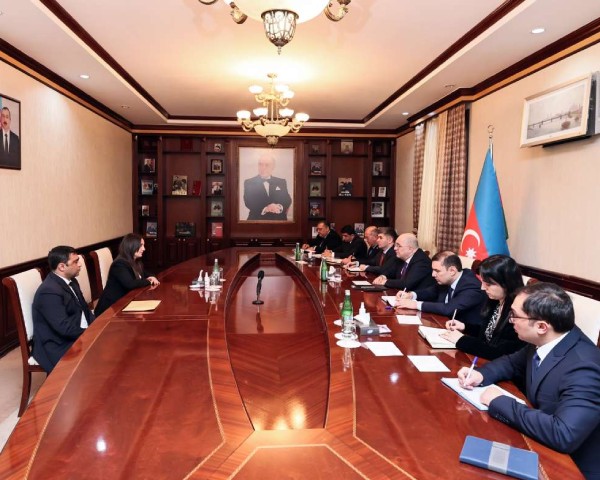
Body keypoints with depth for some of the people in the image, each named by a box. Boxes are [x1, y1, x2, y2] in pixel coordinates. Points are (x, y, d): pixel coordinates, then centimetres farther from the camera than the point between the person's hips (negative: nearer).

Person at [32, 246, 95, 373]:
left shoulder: (70, 281, 6)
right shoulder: (49, 292, -22)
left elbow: (84, 309, 14)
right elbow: (65, 328, -25)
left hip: (80, 335, 9)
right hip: (59, 348, -9)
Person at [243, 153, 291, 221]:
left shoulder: (281, 182, 7)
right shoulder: (249, 182, 2)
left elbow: (287, 200, -3)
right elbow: (249, 202, -10)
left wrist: (280, 207, -24)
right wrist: (264, 209, -26)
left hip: (279, 220, 2)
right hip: (257, 220, -2)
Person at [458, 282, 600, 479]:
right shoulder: (543, 341, -7)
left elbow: (564, 435, -39)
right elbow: (513, 362, 12)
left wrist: (500, 402, -28)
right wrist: (481, 374, -8)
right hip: (542, 449, 7)